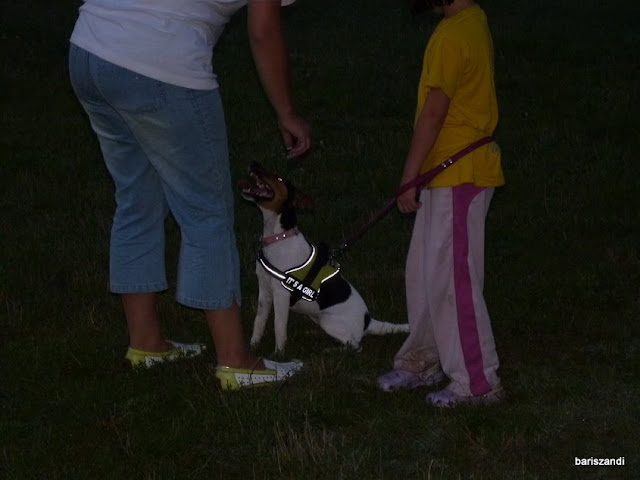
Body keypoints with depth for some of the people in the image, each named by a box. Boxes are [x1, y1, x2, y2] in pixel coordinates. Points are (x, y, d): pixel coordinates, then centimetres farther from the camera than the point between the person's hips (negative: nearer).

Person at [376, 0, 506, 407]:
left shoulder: (451, 36, -20)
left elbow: (433, 114, -19)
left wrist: (409, 178, -13)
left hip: (458, 178, -10)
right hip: (450, 173, 10)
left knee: (452, 280, -5)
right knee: (424, 273, 17)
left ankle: (478, 383, 3)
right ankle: (423, 362, 29)